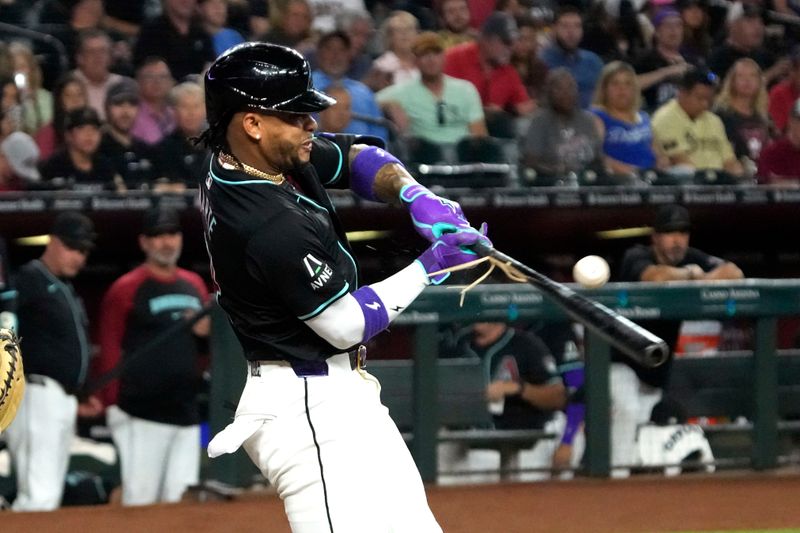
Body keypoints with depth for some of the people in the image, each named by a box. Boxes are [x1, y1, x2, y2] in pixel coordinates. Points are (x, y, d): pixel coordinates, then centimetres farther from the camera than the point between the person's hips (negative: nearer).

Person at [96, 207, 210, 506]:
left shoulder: (194, 285, 17)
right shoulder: (126, 289, -3)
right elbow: (109, 349, -5)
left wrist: (208, 330, 3)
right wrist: (111, 404, -12)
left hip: (186, 411, 6)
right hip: (142, 414, -6)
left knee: (179, 499, 6)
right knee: (140, 497, -10)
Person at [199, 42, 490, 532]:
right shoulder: (273, 225, -25)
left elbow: (359, 158, 17)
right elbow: (347, 325, -17)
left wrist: (415, 196, -3)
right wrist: (430, 267, -8)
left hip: (344, 398, 11)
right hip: (310, 408, -11)